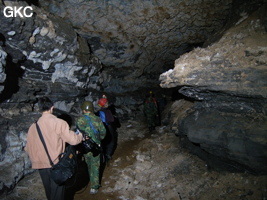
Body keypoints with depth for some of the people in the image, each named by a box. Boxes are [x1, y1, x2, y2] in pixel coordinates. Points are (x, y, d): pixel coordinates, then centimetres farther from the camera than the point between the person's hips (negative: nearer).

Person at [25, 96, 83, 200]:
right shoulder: (59, 123, -18)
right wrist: (80, 136, 2)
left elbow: (29, 147, 3)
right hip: (56, 164, -4)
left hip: (41, 164, 4)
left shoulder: (33, 126, -5)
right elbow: (73, 140, -19)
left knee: (49, 191, 25)